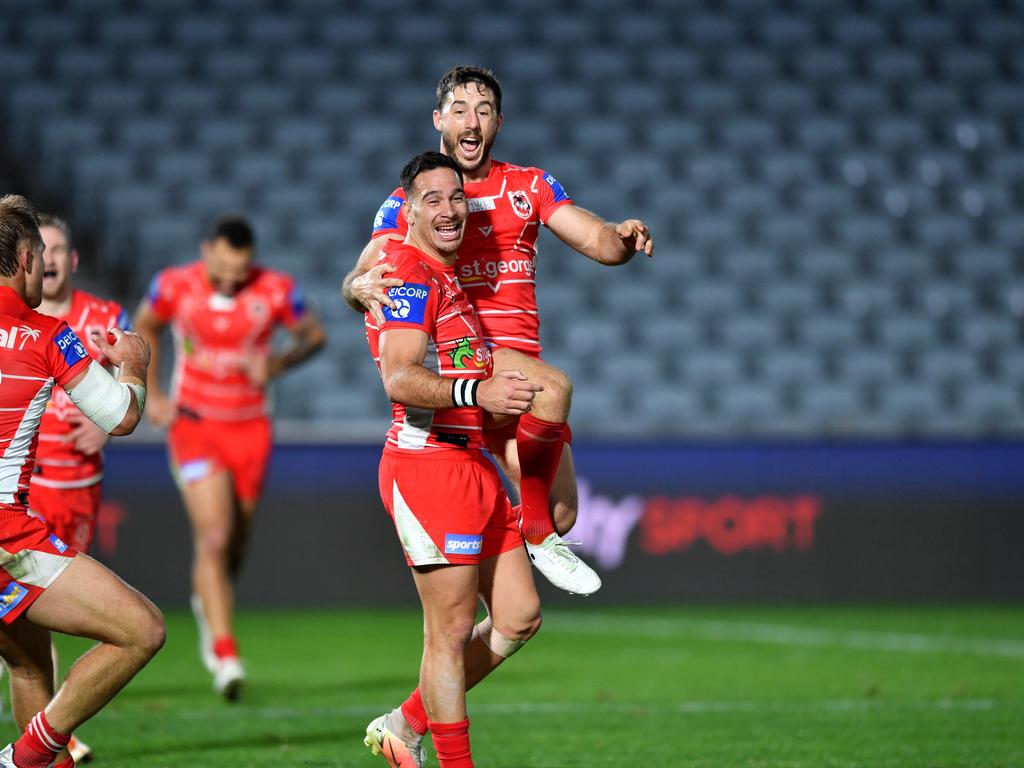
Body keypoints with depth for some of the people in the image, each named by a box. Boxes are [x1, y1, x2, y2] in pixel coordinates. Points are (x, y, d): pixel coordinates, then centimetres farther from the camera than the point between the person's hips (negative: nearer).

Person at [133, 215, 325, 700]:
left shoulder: (276, 291, -11)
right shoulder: (175, 286, -10)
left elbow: (314, 334, 5)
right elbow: (145, 328, 11)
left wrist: (278, 364, -14)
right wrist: (152, 394, 4)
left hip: (250, 427, 2)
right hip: (193, 423, -2)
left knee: (234, 545, 12)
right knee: (214, 537, -17)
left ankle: (208, 604, 45)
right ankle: (224, 652, -16)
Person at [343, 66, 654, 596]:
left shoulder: (530, 186, 13)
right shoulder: (407, 203, 3)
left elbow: (596, 241, 4)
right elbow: (358, 280, -7)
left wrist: (623, 236, -20)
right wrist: (362, 287, -32)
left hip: (521, 360, 4)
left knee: (560, 516, -3)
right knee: (553, 388, -34)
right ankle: (537, 536, -21)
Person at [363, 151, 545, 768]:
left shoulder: (446, 277, 20)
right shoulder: (410, 275, -12)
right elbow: (400, 379, -25)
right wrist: (477, 392, -37)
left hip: (472, 463, 10)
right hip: (429, 463, -10)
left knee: (520, 617, 10)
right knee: (452, 631, -6)